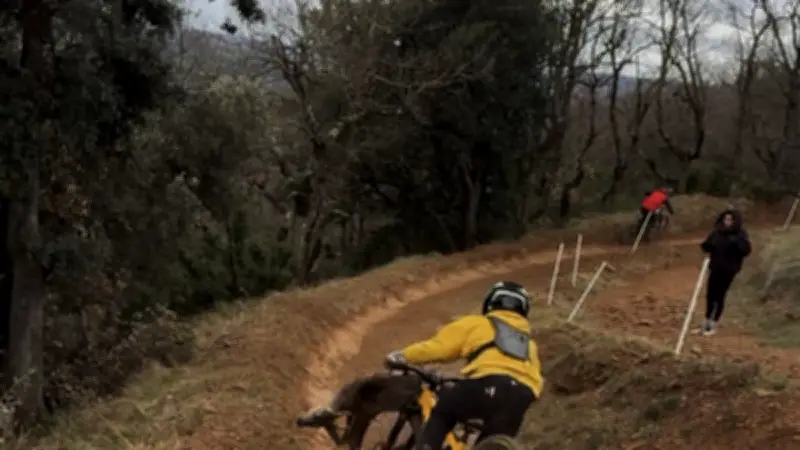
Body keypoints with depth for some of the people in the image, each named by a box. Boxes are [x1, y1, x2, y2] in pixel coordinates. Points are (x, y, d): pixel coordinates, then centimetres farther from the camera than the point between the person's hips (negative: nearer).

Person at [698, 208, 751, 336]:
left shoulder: (740, 234, -9)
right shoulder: (717, 232, 1)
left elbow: (746, 251, -19)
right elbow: (707, 246, 10)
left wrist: (736, 242, -34)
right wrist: (706, 245, -12)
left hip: (728, 270, -4)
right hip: (715, 268, 4)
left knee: (720, 296, 1)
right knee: (710, 295, 10)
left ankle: (714, 325, 14)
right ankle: (707, 322, 25)